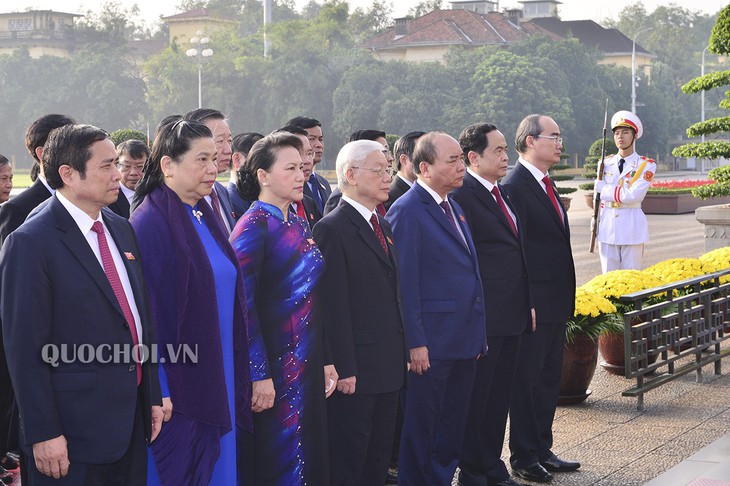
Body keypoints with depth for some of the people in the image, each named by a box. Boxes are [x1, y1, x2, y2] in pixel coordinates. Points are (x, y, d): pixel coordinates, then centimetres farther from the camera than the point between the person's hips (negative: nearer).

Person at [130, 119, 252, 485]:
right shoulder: (149, 224, -15)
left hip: (220, 382, 8)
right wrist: (158, 393, -18)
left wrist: (237, 378, 15)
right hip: (178, 388, -8)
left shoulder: (205, 217, 10)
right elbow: (145, 311, -17)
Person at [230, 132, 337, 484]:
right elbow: (243, 306, -18)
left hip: (308, 360, 8)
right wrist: (259, 376, -20)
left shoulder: (298, 225, 11)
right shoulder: (253, 226, -13)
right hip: (274, 363, -8)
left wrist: (325, 360, 14)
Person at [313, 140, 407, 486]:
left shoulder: (383, 225, 15)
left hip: (388, 367, 8)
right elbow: (335, 308, -16)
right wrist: (344, 370, -19)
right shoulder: (332, 229, -12)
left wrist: (401, 353, 15)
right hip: (356, 370, -8)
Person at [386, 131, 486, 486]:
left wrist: (477, 332, 16)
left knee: (454, 424, 16)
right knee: (421, 425, 5)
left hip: (465, 337, 8)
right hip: (430, 343, -8)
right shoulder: (407, 211, -13)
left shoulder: (454, 207, 14)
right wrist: (415, 343, -18)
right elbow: (405, 283, -16)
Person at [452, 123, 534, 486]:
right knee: (477, 398, 3)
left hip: (512, 316, 9)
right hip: (484, 317, -9)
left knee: (499, 397, 16)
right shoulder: (463, 196, -13)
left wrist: (527, 304, 15)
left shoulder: (501, 194, 15)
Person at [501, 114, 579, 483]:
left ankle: (542, 450, 26)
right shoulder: (514, 186, -15)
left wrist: (565, 298, 16)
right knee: (526, 380, 1)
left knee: (549, 379, 16)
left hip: (555, 303, 9)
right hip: (533, 303, -9)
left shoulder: (546, 184, 15)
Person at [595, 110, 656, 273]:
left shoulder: (646, 165, -3)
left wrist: (603, 188, -10)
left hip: (632, 227, -3)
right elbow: (600, 198, 13)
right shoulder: (606, 164, 10)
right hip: (607, 227, 4)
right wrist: (596, 224, 8)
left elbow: (633, 195, -17)